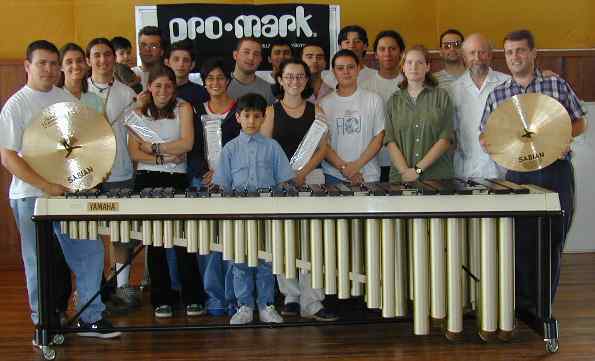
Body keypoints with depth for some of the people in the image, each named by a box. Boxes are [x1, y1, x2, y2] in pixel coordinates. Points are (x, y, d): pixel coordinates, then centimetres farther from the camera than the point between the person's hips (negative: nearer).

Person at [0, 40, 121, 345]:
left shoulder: (68, 99, 8)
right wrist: (47, 187, -20)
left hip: (71, 191, 5)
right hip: (32, 196, -5)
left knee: (90, 252, 5)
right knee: (39, 263, 6)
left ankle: (90, 319, 19)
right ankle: (43, 325, 21)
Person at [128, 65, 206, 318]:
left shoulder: (183, 108, 6)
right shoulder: (140, 112, 11)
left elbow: (187, 143, -7)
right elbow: (133, 152, 2)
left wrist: (154, 147, -7)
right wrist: (161, 158, -11)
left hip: (177, 179, -2)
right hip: (147, 180, 2)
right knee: (154, 241, 4)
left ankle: (193, 298, 2)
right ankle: (161, 300, 12)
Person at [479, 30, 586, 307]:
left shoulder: (557, 84, 3)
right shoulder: (497, 94, 8)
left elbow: (580, 123, 7)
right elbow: (485, 132, 13)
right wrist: (486, 142, -10)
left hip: (556, 171, -1)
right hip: (518, 174, 1)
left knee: (552, 241, 5)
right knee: (521, 241, 2)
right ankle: (523, 304, 16)